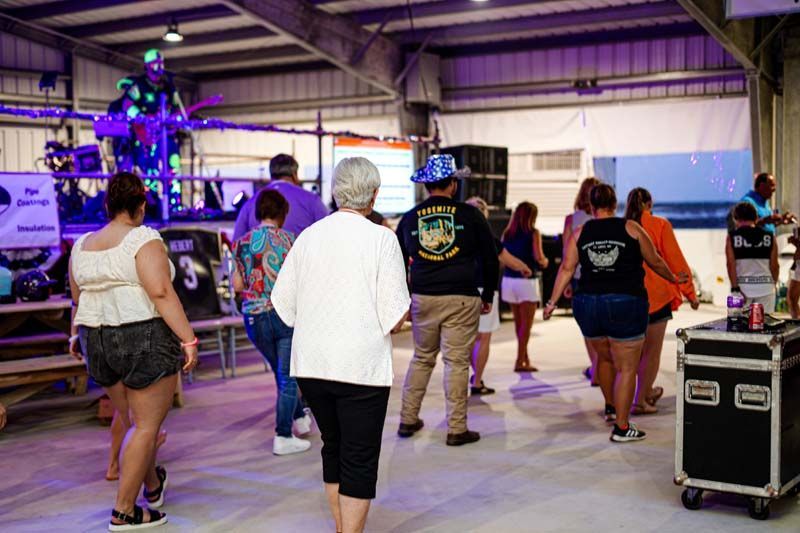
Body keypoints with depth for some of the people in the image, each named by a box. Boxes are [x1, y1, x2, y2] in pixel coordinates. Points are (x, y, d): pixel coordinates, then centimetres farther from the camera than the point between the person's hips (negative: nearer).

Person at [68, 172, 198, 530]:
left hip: (98, 345, 7)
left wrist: (78, 335, 34)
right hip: (146, 341, -7)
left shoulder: (83, 246, 9)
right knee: (146, 427, 2)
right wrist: (189, 339, -22)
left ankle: (153, 486, 39)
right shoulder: (144, 240, -11)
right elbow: (161, 293, -22)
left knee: (131, 421, 21)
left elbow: (78, 300, 18)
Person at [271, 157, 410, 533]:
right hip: (362, 366, -5)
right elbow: (395, 318, -12)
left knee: (333, 448, 20)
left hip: (311, 363, 5)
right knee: (360, 459, 5)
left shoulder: (307, 236, 4)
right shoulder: (381, 239, -9)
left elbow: (283, 303, 8)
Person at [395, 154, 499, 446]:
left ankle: (408, 420, 21)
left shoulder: (410, 219, 5)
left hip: (422, 299, 3)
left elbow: (398, 264, 12)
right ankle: (457, 429, 5)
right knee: (456, 362, 1)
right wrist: (488, 296, 12)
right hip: (461, 299, -3)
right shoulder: (469, 214, -2)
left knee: (421, 359, 17)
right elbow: (490, 258, 2)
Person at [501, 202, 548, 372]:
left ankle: (525, 357, 26)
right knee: (526, 324, 1)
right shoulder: (533, 233, -7)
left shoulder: (507, 233, 6)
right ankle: (520, 361, -1)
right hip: (527, 281, -5)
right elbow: (538, 257, -15)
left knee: (518, 322, 16)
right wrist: (545, 262, 5)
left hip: (509, 280, 5)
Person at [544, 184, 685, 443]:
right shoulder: (631, 228, 2)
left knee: (604, 357, 27)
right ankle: (621, 427, 6)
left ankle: (610, 407, 42)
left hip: (587, 304, 4)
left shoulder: (580, 232, 6)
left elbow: (567, 268, 0)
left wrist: (552, 301, 4)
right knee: (627, 368, 5)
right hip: (625, 304, -4)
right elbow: (655, 262, 11)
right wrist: (674, 279, 28)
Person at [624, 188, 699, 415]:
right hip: (655, 295, -4)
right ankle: (640, 400, 4)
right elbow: (676, 261, -6)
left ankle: (648, 391, 32)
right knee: (652, 351, 5)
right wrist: (690, 293, 3)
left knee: (640, 348, 19)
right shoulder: (660, 225, -6)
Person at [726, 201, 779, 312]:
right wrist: (774, 283, 18)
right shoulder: (769, 236, 3)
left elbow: (730, 264, -8)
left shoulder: (732, 237, -1)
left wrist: (735, 288, -8)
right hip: (765, 286, 1)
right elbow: (774, 265, 3)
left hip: (742, 286, -1)